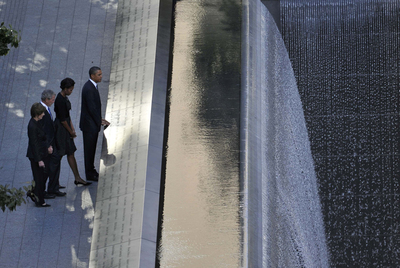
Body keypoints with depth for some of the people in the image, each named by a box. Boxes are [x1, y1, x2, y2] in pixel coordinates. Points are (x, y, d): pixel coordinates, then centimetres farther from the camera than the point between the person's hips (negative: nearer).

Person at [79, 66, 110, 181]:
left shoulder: (92, 86, 8)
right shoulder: (89, 89, -24)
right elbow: (91, 108, -23)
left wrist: (99, 119, 9)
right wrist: (100, 121, -14)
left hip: (93, 123, 10)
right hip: (89, 124, -10)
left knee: (92, 148, 19)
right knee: (89, 149, 2)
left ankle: (91, 170, 32)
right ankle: (90, 174, 12)